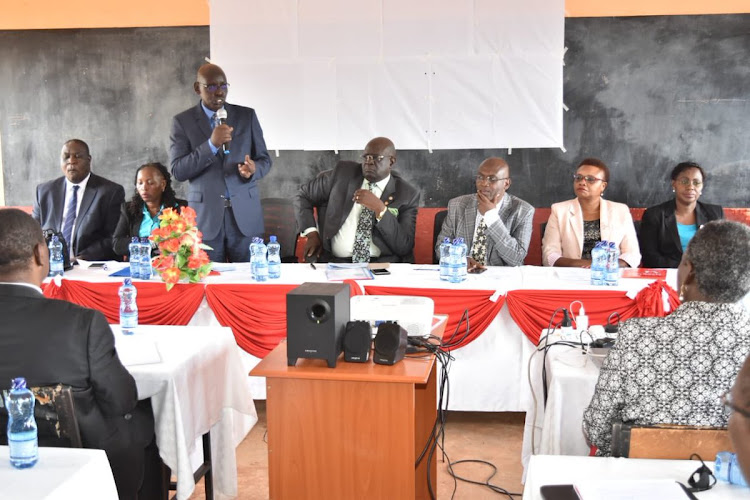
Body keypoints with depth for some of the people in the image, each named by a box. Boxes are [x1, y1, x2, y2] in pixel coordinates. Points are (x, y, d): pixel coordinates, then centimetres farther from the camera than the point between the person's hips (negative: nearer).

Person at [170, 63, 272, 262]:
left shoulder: (247, 116, 7)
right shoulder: (182, 122, 3)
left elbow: (264, 159, 10)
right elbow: (178, 171, -5)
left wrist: (253, 169, -14)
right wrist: (211, 145, -18)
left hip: (245, 214, 1)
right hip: (205, 216, -1)